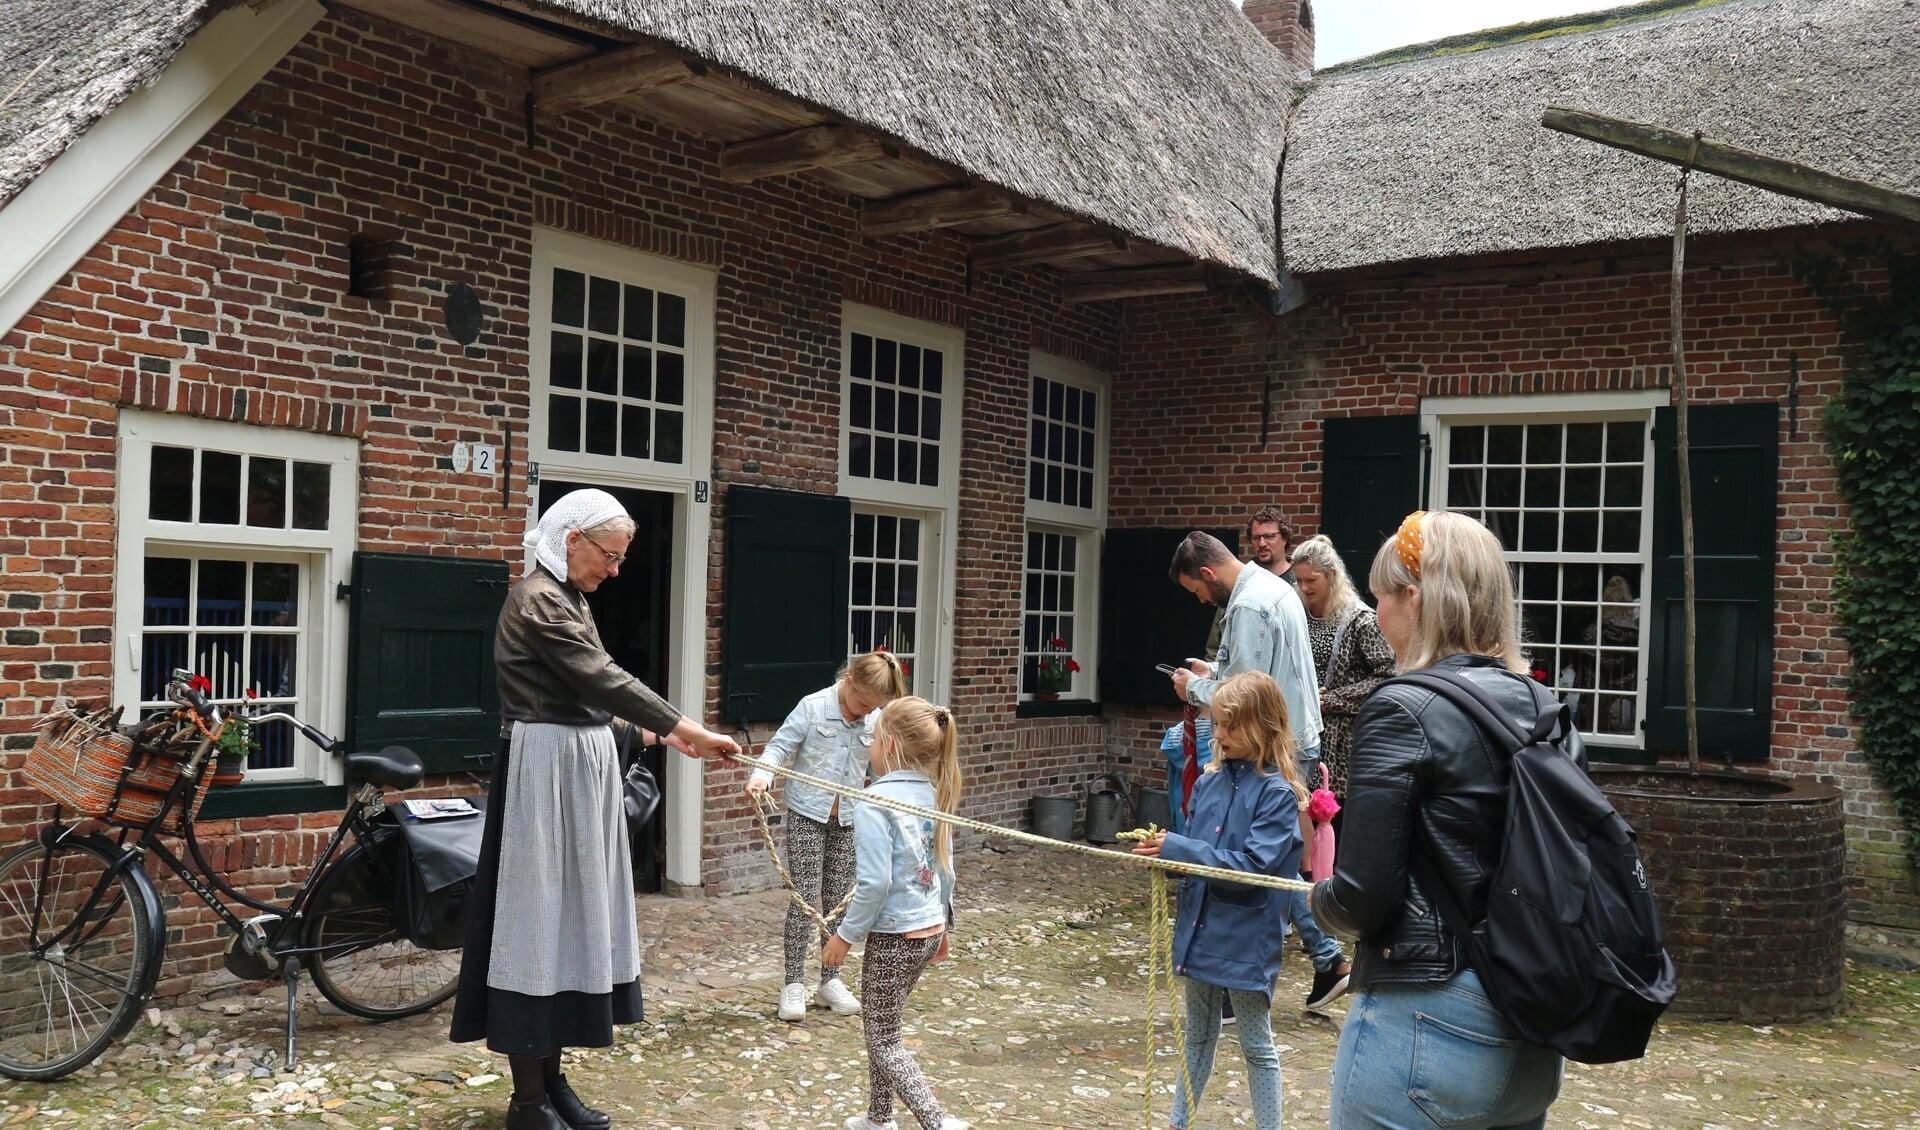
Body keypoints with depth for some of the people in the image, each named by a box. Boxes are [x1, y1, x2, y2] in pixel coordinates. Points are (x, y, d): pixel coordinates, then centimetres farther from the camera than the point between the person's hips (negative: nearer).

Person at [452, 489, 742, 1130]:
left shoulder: (567, 597, 13)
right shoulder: (537, 600, -16)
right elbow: (602, 678, -22)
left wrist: (658, 727, 15)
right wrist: (687, 732, -22)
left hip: (582, 766, 10)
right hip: (545, 770, -10)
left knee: (572, 914, 13)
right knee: (538, 915, -3)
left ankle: (550, 1079, 23)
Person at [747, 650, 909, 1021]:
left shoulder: (876, 721, -1)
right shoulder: (813, 707, -12)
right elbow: (780, 745, -10)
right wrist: (761, 776, -26)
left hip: (848, 820, 4)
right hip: (807, 814, -4)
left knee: (839, 901, 9)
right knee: (805, 899, -5)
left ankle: (831, 980, 21)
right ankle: (794, 984, 4)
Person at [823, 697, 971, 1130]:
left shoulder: (875, 802, -20)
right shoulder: (932, 795, 3)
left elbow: (875, 882, -23)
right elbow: (944, 867, 12)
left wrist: (846, 934, -11)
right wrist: (942, 924, 24)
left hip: (893, 936, -8)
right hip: (929, 931, 8)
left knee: (883, 1039, 5)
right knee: (881, 1024, 23)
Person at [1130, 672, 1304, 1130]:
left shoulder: (1277, 793, -15)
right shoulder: (1210, 781, 3)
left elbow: (1253, 866, -22)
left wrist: (1177, 849, -24)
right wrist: (1165, 851, -11)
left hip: (1246, 940, -6)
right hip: (1200, 931, 6)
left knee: (1256, 1044, 8)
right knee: (1198, 1035, 21)